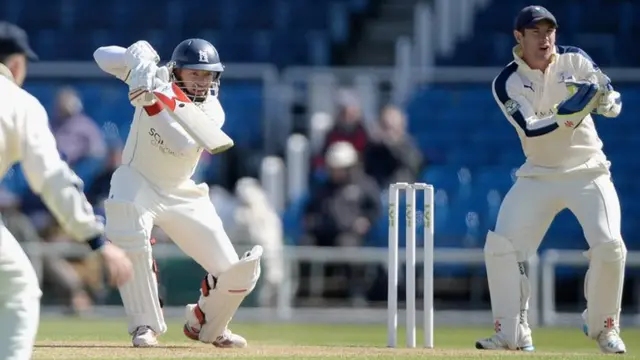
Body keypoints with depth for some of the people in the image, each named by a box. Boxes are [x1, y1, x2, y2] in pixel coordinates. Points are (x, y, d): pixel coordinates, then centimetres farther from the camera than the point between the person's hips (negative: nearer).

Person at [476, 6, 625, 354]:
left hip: (588, 171, 0)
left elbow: (614, 106, -8)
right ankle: (512, 334, 1)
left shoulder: (575, 60, -5)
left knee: (610, 246, -17)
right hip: (539, 176, 0)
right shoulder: (507, 83, -9)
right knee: (500, 247, -11)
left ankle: (604, 328, 5)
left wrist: (604, 99, -33)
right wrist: (567, 113, -38)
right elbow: (529, 129, -22)